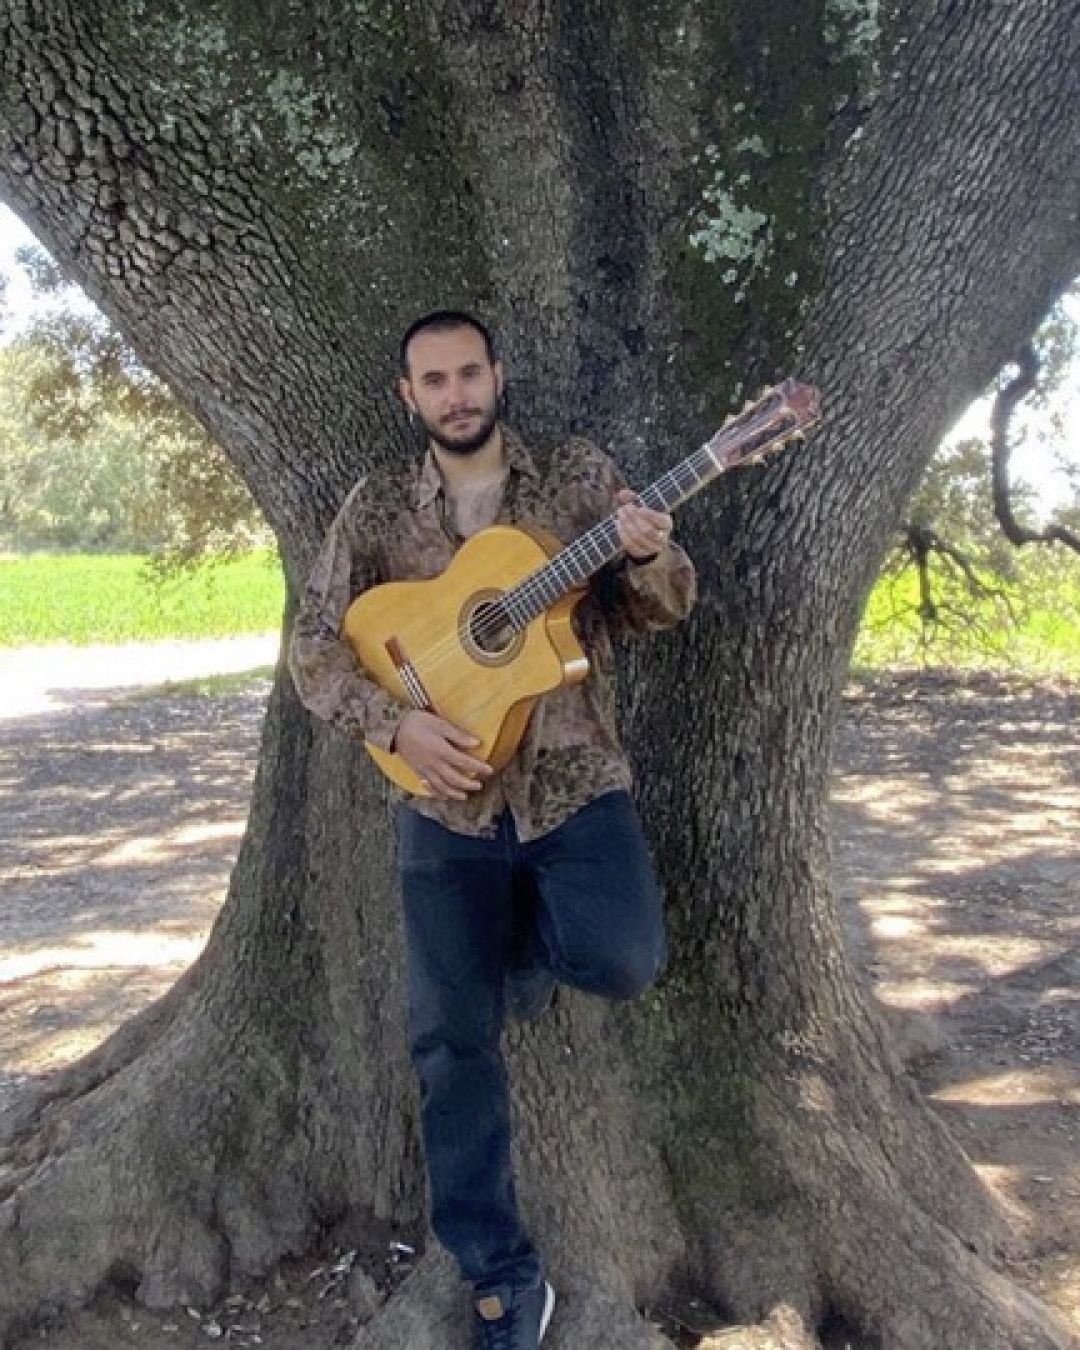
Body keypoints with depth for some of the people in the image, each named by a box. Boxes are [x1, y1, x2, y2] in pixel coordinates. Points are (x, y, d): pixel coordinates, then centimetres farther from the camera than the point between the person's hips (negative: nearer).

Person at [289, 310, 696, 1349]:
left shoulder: (578, 474, 3)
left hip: (572, 782, 0)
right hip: (447, 797, 1)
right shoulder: (378, 507, 4)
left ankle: (526, 944, 14)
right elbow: (313, 648, 2)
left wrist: (648, 560, -20)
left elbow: (663, 609, 3)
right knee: (450, 1040, -1)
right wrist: (398, 724, -14)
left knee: (623, 959, -24)